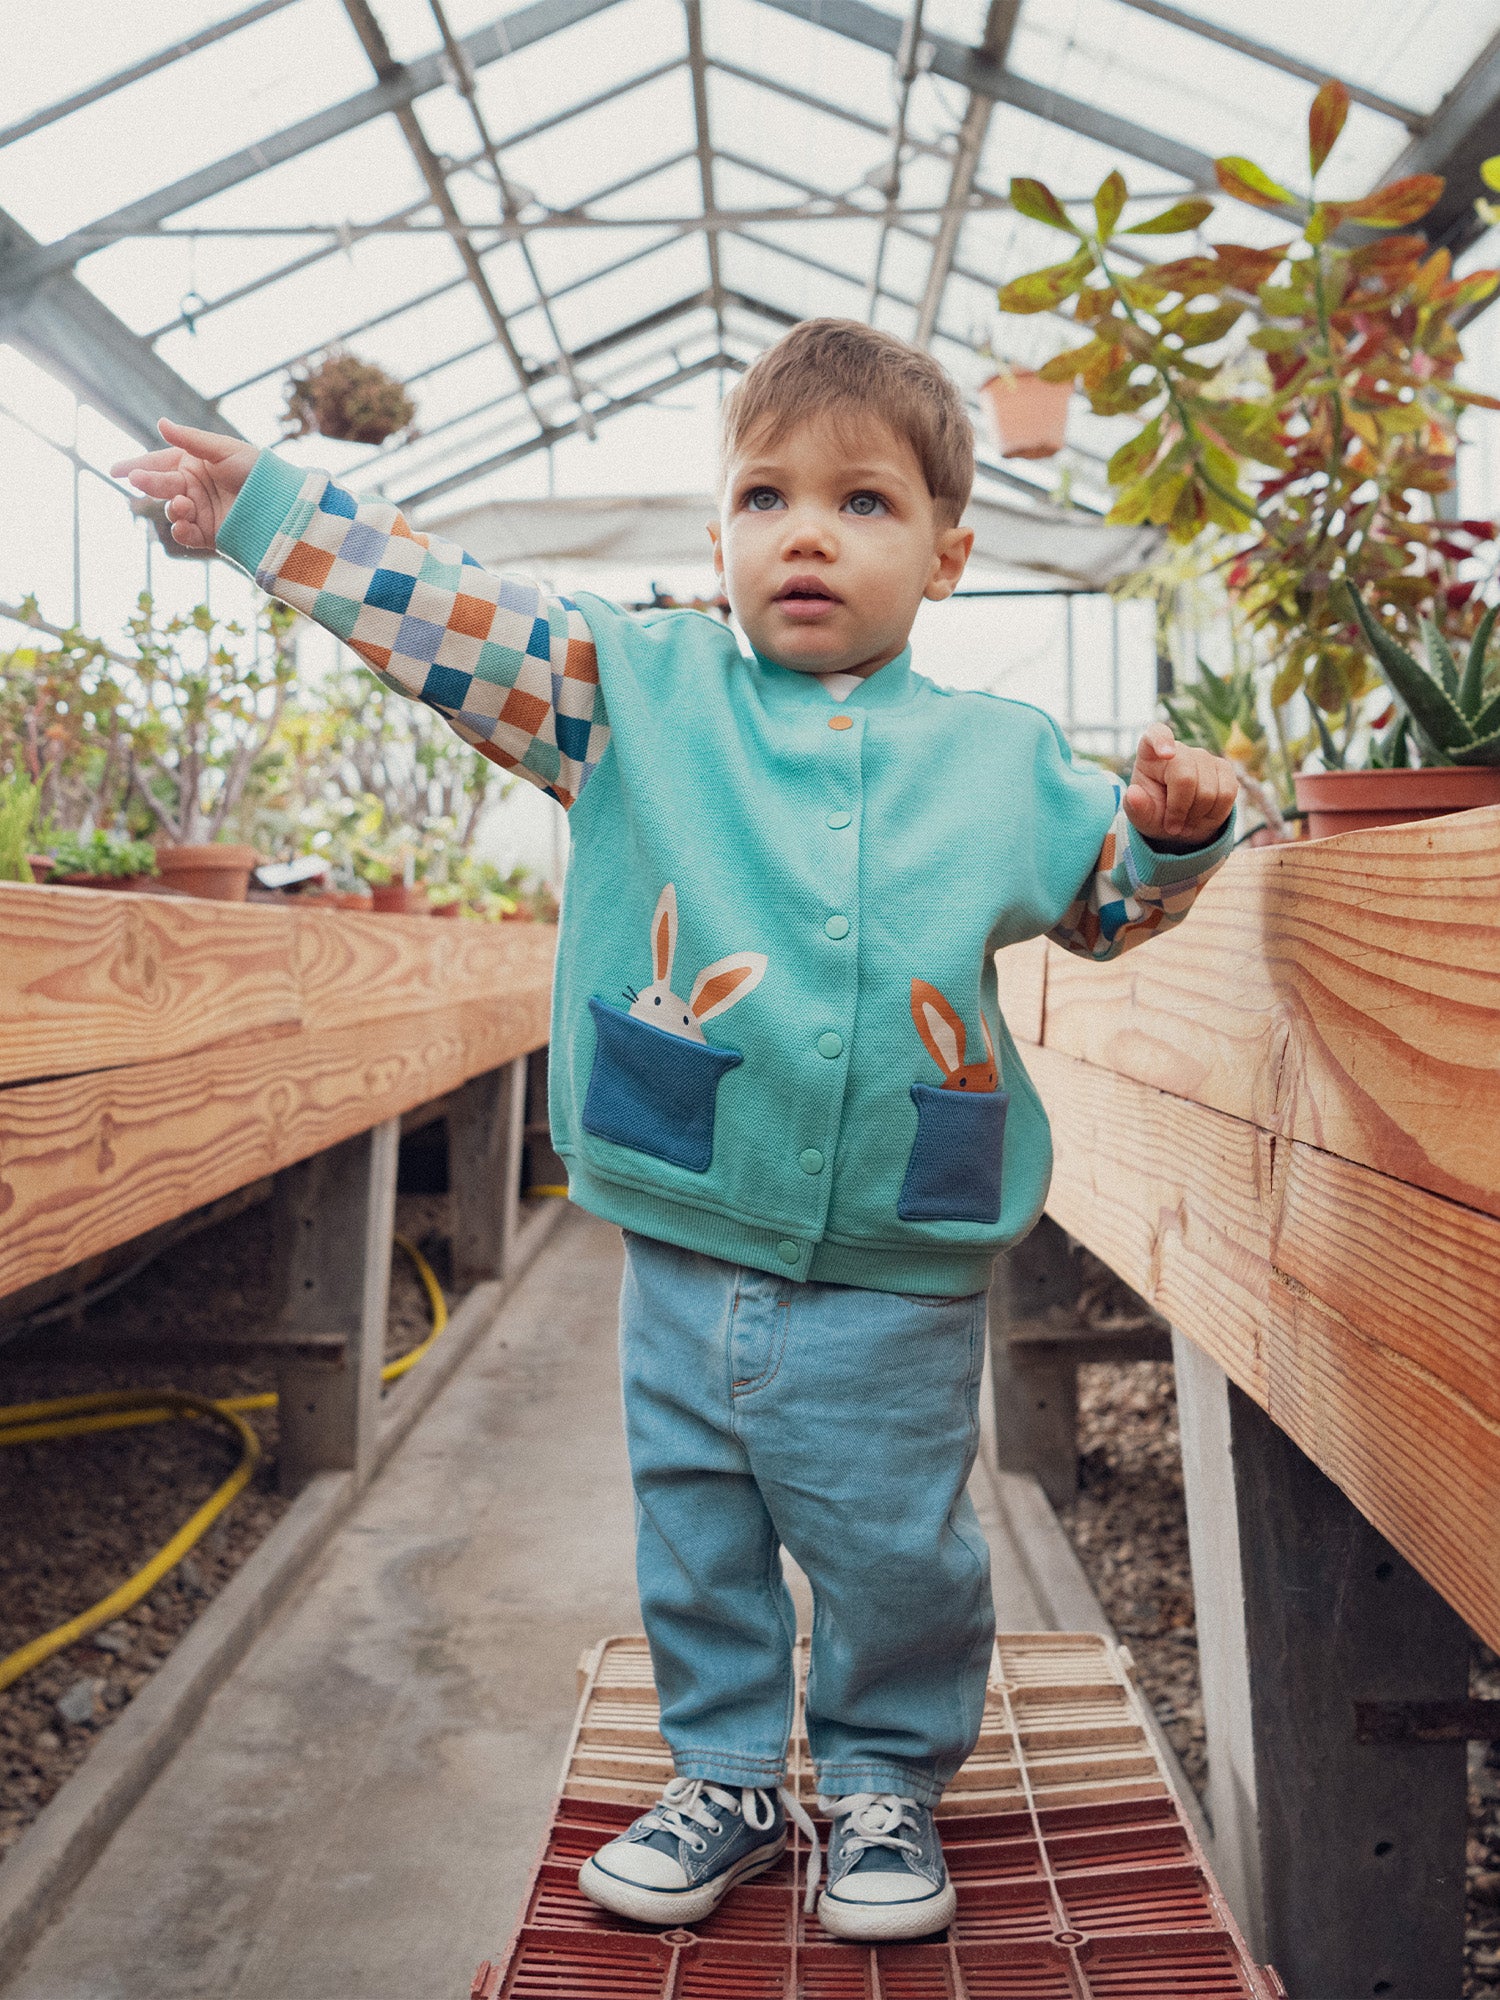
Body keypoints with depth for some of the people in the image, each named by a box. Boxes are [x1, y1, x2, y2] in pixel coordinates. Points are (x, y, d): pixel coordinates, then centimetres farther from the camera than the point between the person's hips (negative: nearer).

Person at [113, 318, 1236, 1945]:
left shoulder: (1003, 758, 4)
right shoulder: (642, 690, 1)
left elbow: (1099, 893, 16)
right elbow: (450, 620, -2)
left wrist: (1172, 830, -4)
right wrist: (258, 509, -4)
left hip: (897, 1282, 0)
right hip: (683, 1255, 1)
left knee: (895, 1557, 11)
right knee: (694, 1545, 16)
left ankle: (886, 1784, 37)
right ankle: (726, 1776, 39)